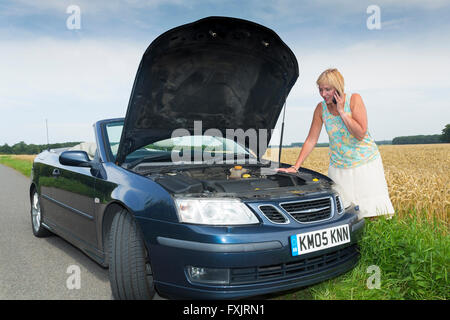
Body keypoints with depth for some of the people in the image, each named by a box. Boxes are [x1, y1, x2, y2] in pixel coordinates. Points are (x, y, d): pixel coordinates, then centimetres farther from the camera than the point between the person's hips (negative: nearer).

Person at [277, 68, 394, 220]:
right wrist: (295, 166, -6)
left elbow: (360, 133, -18)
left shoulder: (354, 99, -11)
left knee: (373, 215, 0)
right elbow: (311, 139, 0)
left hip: (366, 162, -2)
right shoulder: (321, 108, -3)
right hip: (339, 167, 2)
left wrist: (342, 111, -20)